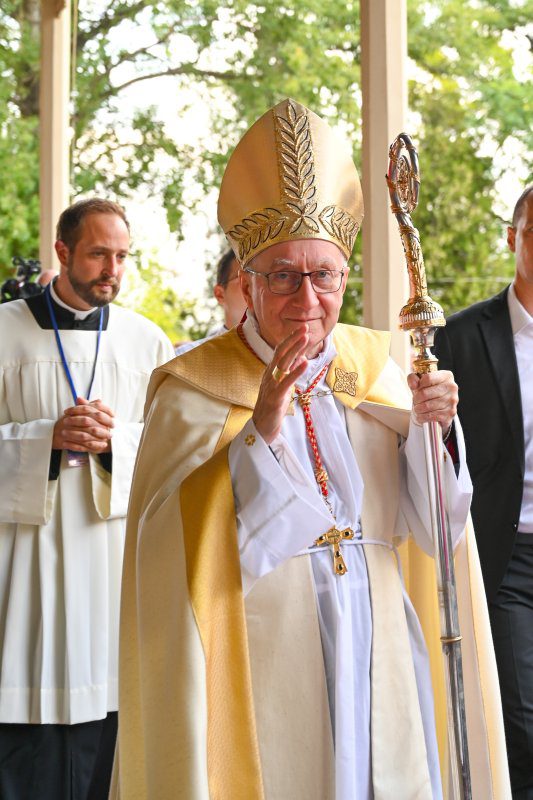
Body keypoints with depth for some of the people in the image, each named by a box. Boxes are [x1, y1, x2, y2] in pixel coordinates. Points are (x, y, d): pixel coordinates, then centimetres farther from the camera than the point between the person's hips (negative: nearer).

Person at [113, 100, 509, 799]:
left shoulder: (374, 368, 6)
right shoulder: (192, 389, -6)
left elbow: (426, 526, 5)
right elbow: (188, 557, -15)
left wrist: (430, 429, -12)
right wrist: (260, 433, -25)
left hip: (380, 664, 4)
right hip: (266, 679, -4)